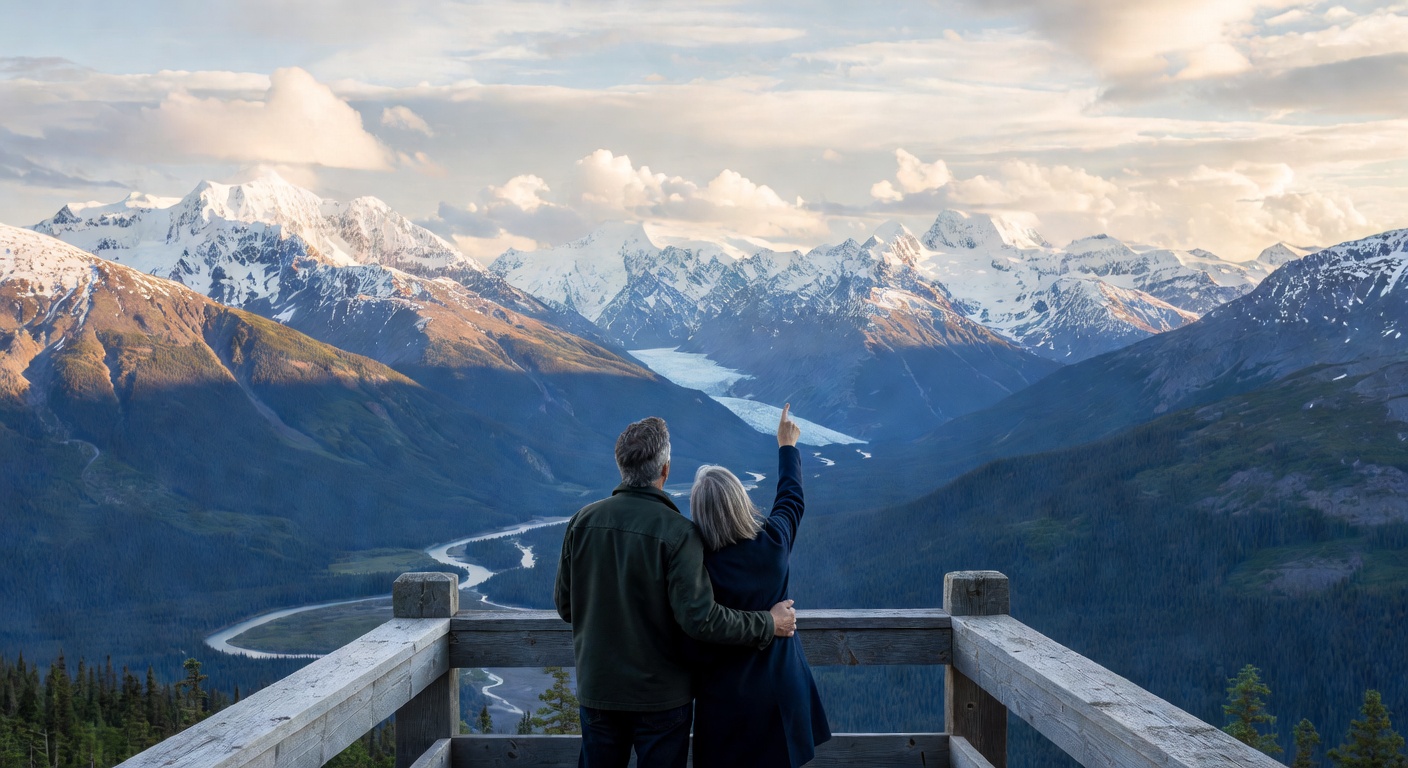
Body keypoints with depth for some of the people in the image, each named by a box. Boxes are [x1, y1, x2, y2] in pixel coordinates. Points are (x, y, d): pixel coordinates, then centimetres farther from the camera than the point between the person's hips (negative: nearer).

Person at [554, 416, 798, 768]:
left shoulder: (583, 521, -7)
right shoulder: (677, 533, -20)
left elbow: (565, 605, 1)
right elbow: (700, 618, -25)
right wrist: (767, 625, -12)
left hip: (598, 687, 4)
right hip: (661, 694, -3)